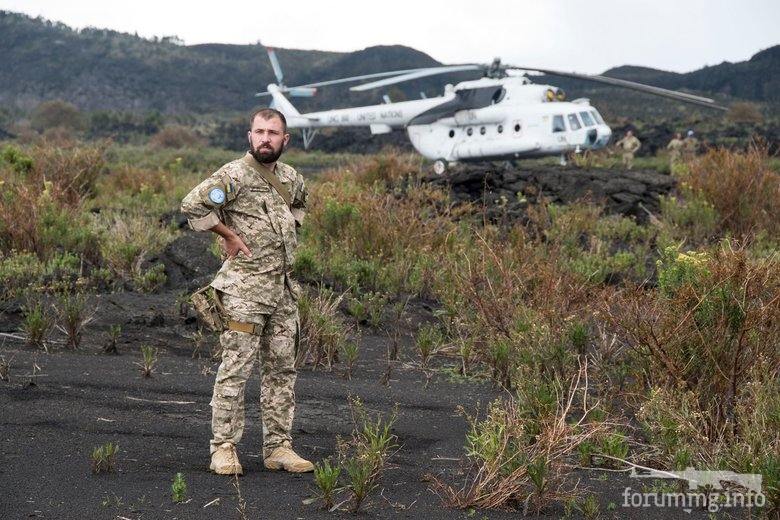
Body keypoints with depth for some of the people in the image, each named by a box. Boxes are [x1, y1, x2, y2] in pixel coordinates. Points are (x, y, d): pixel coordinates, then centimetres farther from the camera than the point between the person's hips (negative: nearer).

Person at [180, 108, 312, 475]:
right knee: (235, 368, -5)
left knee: (281, 368, 9)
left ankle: (278, 447, 16)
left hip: (284, 288, 7)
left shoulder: (291, 178, 12)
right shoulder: (234, 175, -10)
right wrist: (230, 235, -14)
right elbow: (192, 204, -19)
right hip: (245, 287, -7)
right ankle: (223, 448, 1)